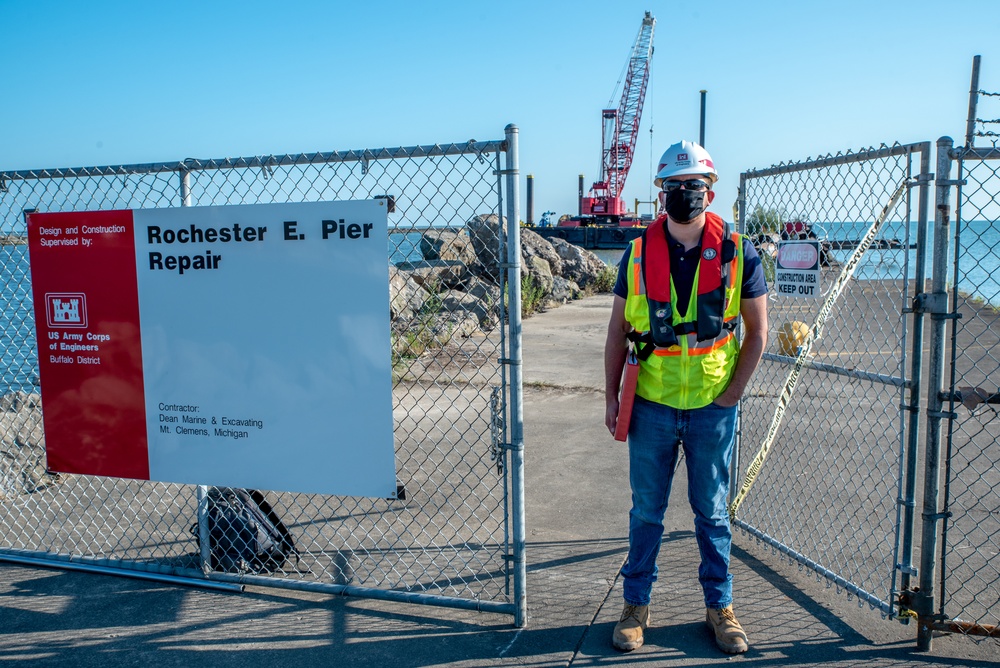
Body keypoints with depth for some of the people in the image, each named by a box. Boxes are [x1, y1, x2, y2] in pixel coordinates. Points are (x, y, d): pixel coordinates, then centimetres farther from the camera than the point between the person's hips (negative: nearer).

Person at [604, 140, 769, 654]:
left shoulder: (737, 254, -3)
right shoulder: (638, 254, 0)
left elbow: (757, 332, 2)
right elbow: (618, 330, 5)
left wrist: (730, 395, -5)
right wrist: (611, 398, 1)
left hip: (712, 409, -1)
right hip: (652, 406, 1)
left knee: (712, 512, 12)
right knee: (646, 511, 11)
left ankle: (720, 607, 28)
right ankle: (636, 605, 26)